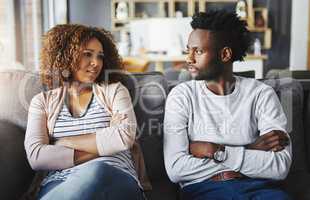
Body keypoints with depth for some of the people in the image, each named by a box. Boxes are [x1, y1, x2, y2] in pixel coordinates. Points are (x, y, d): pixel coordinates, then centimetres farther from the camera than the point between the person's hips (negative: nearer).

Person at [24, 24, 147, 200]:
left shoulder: (115, 90, 15)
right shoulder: (43, 101, 16)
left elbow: (125, 137, -5)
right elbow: (36, 156, -2)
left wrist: (64, 142, -2)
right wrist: (101, 149, -6)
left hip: (115, 179, 1)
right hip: (59, 184, 0)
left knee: (97, 172, -39)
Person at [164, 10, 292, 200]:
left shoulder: (261, 94, 3)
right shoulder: (181, 95, 2)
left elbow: (281, 167, -7)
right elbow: (175, 169, -10)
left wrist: (217, 152, -12)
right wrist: (251, 152, -9)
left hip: (257, 185, 0)